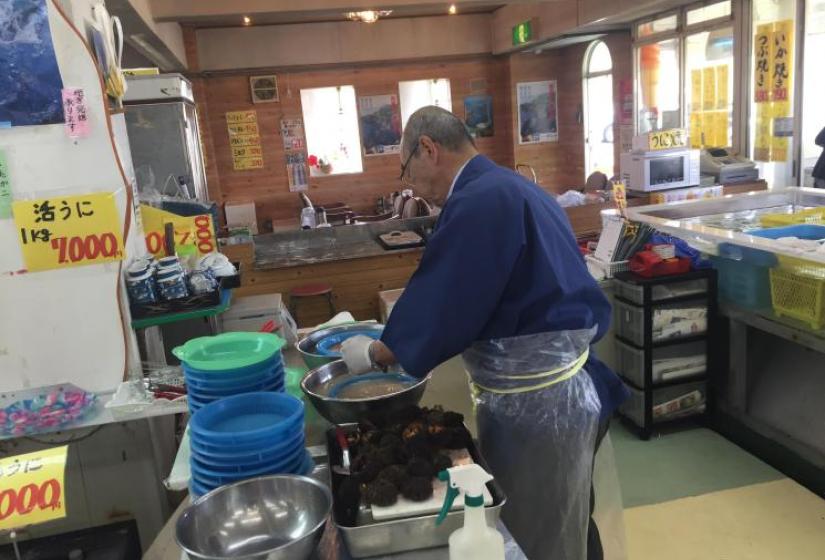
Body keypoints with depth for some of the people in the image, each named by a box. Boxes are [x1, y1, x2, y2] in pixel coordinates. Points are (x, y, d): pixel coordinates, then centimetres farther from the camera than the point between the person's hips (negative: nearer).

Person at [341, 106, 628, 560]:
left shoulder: (481, 202, -23)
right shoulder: (508, 188, 9)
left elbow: (442, 302, -21)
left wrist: (374, 353, -5)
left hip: (534, 403, -10)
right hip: (556, 389, 10)